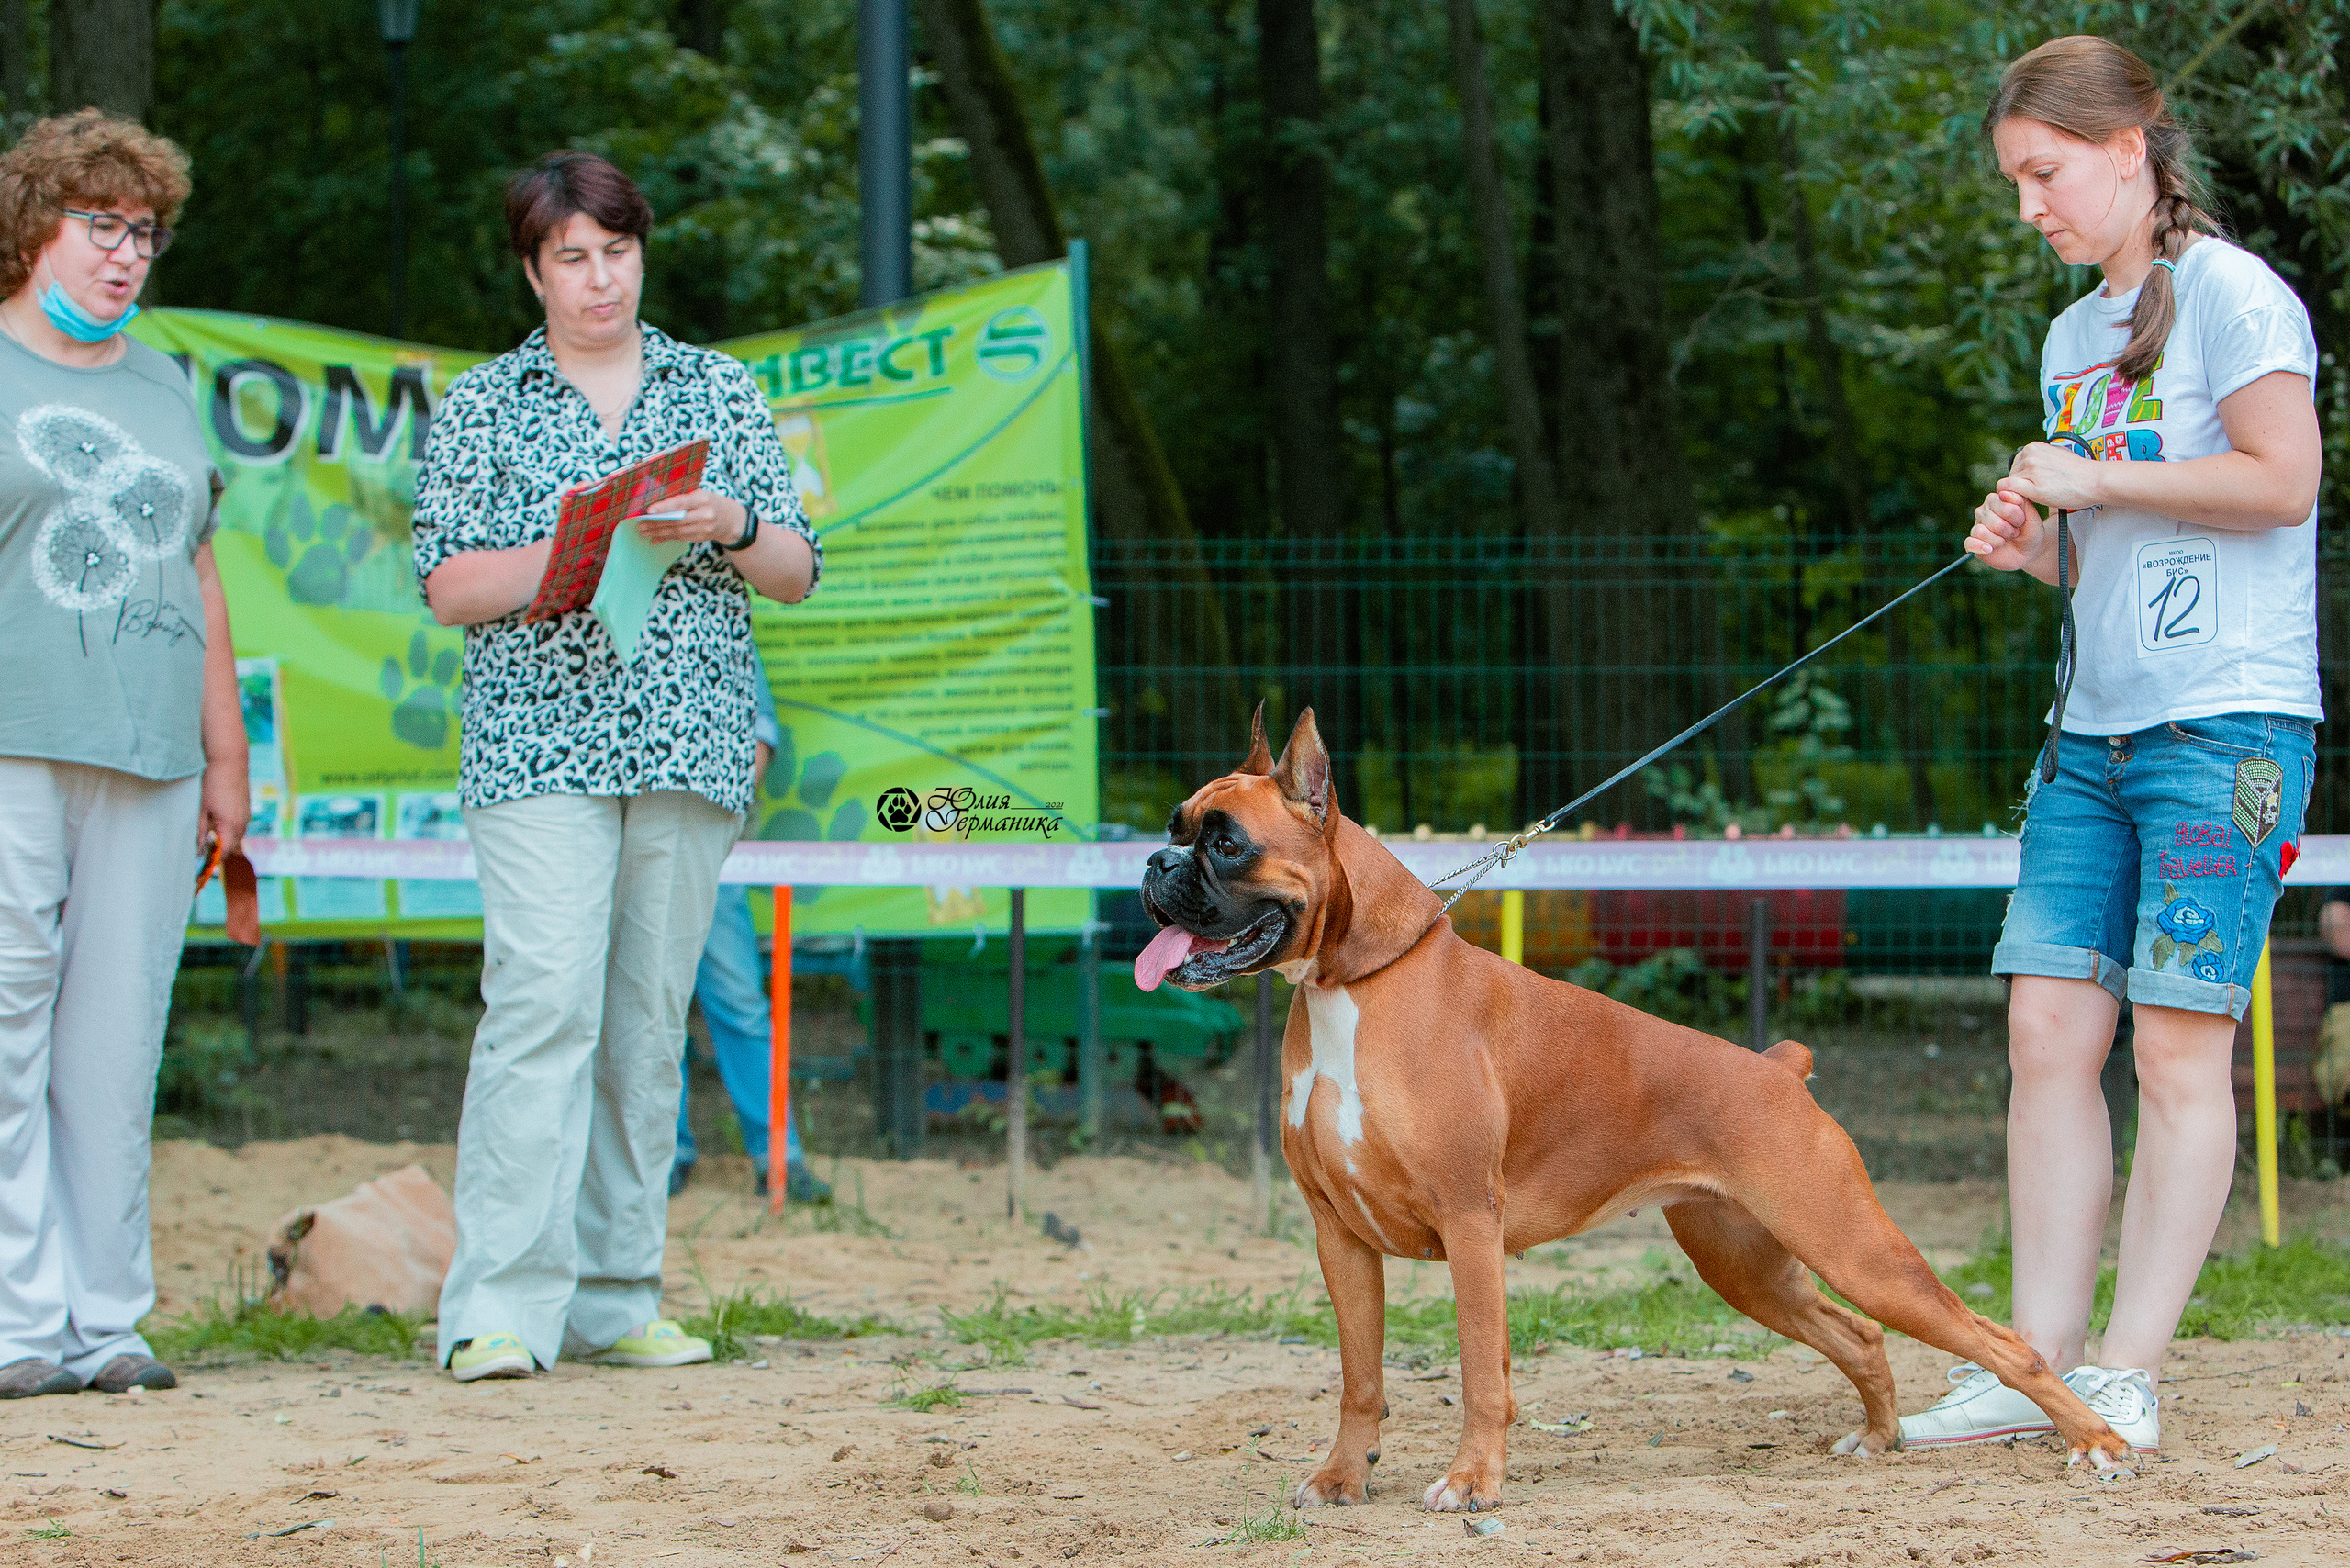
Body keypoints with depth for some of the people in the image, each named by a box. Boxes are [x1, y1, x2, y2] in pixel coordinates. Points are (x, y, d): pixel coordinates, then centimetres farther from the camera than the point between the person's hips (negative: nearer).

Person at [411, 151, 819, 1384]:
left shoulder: (718, 391, 15)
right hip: (539, 743, -3)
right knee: (543, 1002, -15)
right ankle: (501, 1307, -18)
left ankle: (616, 1296, 10)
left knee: (647, 1019, 3)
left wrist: (729, 529, -9)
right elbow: (448, 588, 2)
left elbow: (798, 574, 13)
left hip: (691, 750, 3)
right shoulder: (482, 406, 9)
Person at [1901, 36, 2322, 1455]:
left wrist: (2094, 483, -9)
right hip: (2100, 729, 8)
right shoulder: (2078, 336, 19)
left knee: (2182, 1044, -7)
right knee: (2048, 1025, 0)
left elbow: (2284, 480, -14)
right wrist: (2031, 543, 6)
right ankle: (2039, 1363, 1)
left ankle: (2130, 1377, -5)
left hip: (2228, 722, -8)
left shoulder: (2228, 294, -5)